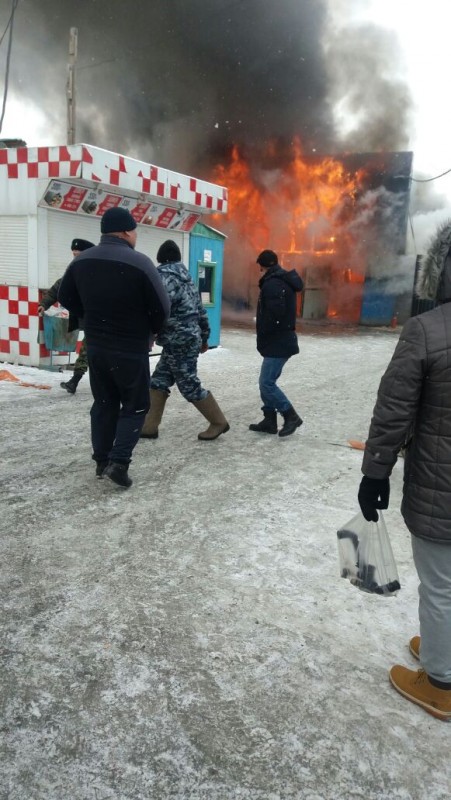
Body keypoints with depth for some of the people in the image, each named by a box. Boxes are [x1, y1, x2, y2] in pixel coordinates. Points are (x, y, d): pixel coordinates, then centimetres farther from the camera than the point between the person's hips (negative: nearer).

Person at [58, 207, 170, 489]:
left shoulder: (81, 261, 2)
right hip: (131, 350, -6)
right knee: (135, 406, 8)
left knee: (104, 403, 18)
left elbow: (66, 299, 12)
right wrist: (151, 331, 5)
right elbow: (162, 308, -14)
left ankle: (102, 460, 22)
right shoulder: (139, 262, -17)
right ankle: (119, 461, -2)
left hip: (95, 347, 6)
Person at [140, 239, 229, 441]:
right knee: (159, 381, 9)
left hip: (179, 342, -9)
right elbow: (200, 310, 18)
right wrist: (204, 337, 24)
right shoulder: (187, 278, 16)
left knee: (189, 385, 0)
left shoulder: (166, 276, -12)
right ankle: (149, 426, 12)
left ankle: (219, 422, 12)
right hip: (189, 338, 9)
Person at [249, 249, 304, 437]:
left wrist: (263, 338, -12)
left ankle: (291, 417, 2)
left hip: (277, 343, -10)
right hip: (281, 340, 10)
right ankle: (269, 420, 19)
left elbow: (274, 316, -26)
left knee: (266, 383, -7)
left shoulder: (272, 284, -17)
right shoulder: (284, 281, 15)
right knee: (267, 382, 13)